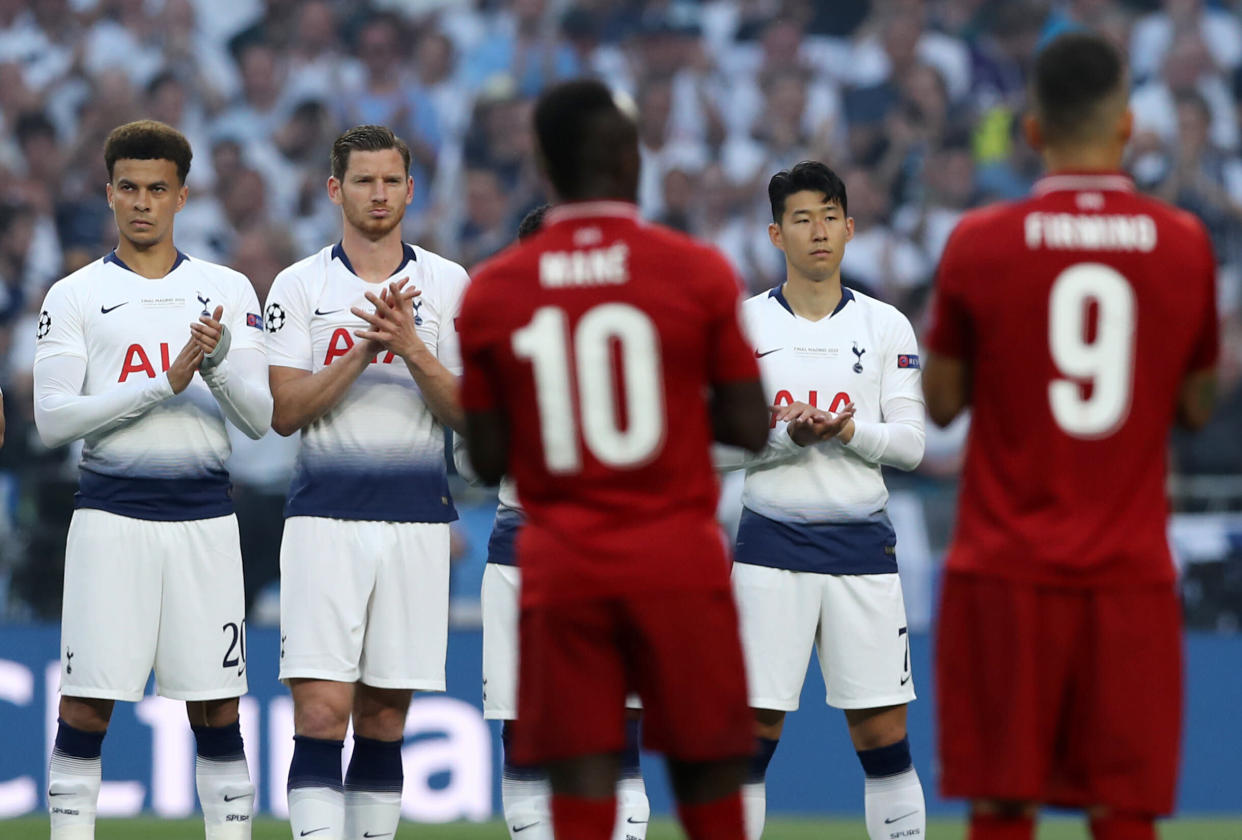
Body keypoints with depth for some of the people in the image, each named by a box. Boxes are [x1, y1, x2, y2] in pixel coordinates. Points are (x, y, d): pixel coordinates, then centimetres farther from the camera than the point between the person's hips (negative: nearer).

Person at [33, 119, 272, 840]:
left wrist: (218, 363, -17)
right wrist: (163, 385, -14)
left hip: (204, 517, 1)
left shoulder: (229, 292, 10)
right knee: (88, 704, -2)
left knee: (217, 710, 3)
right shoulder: (75, 297, 5)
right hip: (111, 516, -1)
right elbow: (52, 418, -6)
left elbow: (259, 418, 4)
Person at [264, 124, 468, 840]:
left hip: (417, 518, 2)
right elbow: (285, 411, -4)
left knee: (384, 718, 5)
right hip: (325, 516, -2)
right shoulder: (301, 286, 4)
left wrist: (410, 346, -14)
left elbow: (465, 412, 2)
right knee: (321, 711, -12)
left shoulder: (449, 285, 7)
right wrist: (362, 351, -15)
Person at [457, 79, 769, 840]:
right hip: (680, 562, -1)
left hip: (561, 575, 1)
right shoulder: (697, 271, -3)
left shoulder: (491, 292, 2)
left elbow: (488, 460, 4)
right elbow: (750, 428, -2)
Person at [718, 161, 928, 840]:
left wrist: (848, 430, -17)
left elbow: (910, 443, 2)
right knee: (752, 731, -3)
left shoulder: (885, 326, 6)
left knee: (883, 734, 0)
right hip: (770, 545, -1)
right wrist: (789, 434, -18)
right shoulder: (742, 324, 4)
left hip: (862, 545, 1)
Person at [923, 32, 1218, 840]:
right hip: (1130, 575, 1)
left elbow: (942, 401, 4)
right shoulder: (1185, 244, 0)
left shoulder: (979, 243, -4)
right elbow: (1196, 406, 10)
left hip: (1006, 570, -1)